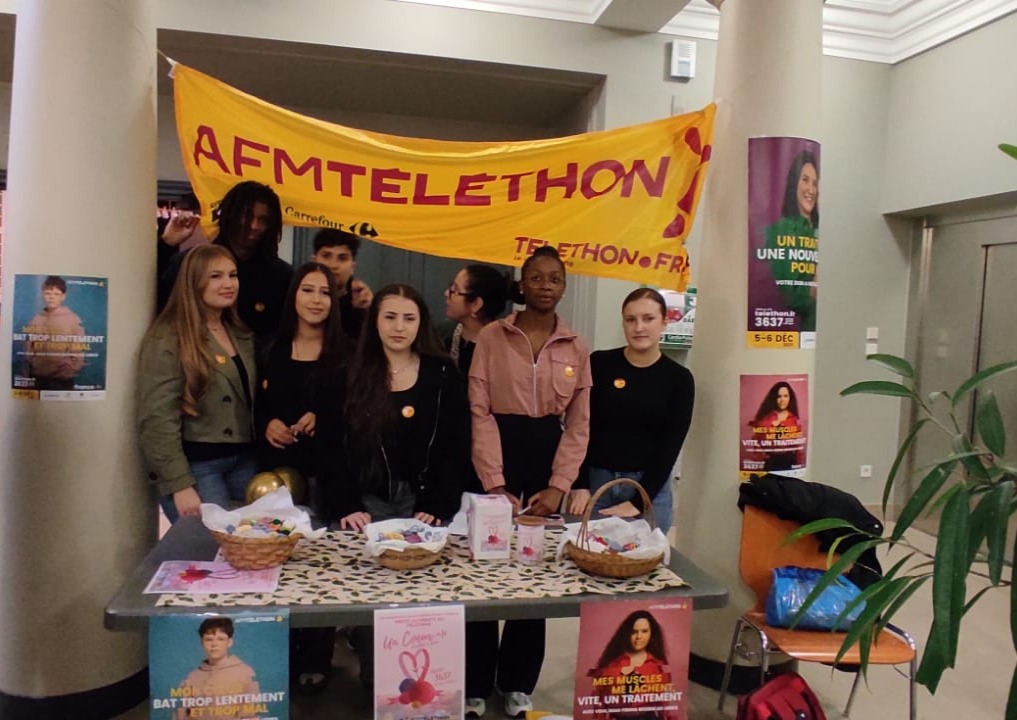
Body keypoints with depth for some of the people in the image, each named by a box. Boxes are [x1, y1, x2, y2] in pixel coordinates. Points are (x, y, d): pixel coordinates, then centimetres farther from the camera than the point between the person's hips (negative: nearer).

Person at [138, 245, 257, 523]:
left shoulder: (243, 336, 13)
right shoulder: (168, 339, -9)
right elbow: (157, 419, -14)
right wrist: (180, 484, -18)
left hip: (244, 461, 7)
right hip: (195, 465, -6)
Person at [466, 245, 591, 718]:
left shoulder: (577, 350, 6)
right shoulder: (491, 338, -1)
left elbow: (578, 425, 3)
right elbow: (479, 412, -7)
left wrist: (557, 487, -9)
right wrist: (495, 484, -14)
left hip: (549, 458, 2)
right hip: (497, 457, -2)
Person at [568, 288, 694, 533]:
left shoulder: (679, 379, 0)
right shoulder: (599, 363, -1)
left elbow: (669, 447, -3)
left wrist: (637, 502, -11)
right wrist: (580, 486, -10)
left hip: (649, 488, 0)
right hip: (595, 481, 0)